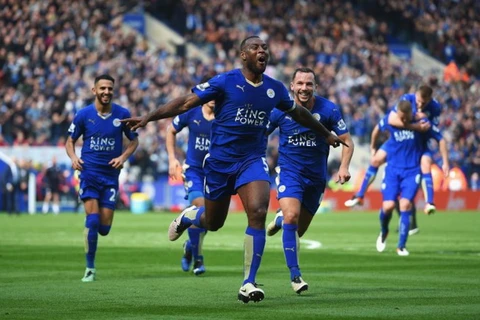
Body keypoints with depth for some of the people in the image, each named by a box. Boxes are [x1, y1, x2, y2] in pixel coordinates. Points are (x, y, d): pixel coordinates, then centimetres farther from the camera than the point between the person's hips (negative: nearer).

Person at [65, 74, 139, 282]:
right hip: (89, 173, -2)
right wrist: (73, 157, -13)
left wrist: (123, 157, -7)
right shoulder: (83, 115, -2)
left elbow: (134, 140, 11)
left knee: (104, 228, -1)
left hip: (111, 174, 2)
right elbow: (70, 141, 8)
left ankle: (90, 231, 37)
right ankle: (90, 268, -3)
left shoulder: (122, 114, 0)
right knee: (93, 219, -15)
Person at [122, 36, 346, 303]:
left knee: (258, 213, -21)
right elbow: (187, 102, -12)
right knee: (213, 223, 10)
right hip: (220, 160, -2)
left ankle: (249, 283, -14)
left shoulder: (275, 89, 3)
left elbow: (298, 113, 22)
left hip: (253, 160, 2)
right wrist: (148, 118, -20)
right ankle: (189, 216, 49)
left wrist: (327, 134, 33)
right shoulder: (225, 82, -9)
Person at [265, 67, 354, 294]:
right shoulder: (281, 110, -10)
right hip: (289, 171, -2)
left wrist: (344, 167, -21)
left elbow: (347, 141, -5)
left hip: (316, 176, 2)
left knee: (298, 230, 10)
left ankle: (281, 218, 48)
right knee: (292, 217, -24)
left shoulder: (328, 110, -11)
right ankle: (295, 274, -16)